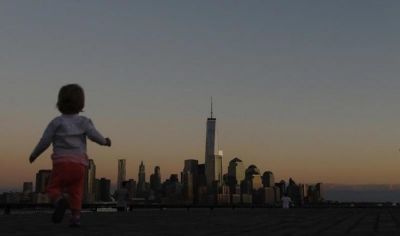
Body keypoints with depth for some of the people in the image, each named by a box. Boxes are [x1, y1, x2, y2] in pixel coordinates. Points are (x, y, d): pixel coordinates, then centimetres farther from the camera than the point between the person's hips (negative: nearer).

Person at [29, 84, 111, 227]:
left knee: (53, 189, 6)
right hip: (79, 163, 2)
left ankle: (61, 201, -25)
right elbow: (95, 136, -7)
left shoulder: (56, 122, 1)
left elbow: (44, 141, 0)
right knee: (75, 192, 10)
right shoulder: (83, 121, 4)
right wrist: (105, 141, 14)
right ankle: (76, 217, -4)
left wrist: (34, 155, 16)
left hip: (61, 161, -2)